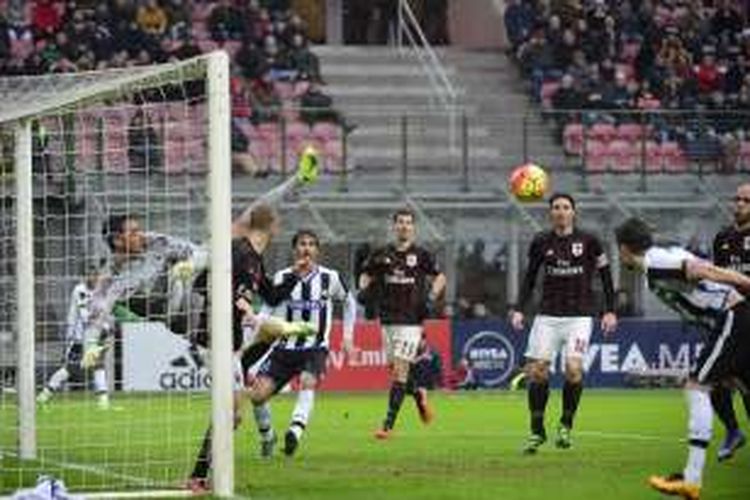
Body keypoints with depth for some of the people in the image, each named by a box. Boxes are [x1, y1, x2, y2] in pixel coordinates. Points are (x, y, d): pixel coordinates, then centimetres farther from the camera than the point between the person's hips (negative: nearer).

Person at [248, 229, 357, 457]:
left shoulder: (330, 278, 0)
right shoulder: (282, 277, 0)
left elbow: (349, 302, 17)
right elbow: (269, 308, 4)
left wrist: (348, 336, 13)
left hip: (315, 347, -2)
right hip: (285, 346, 2)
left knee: (308, 381, -33)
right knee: (258, 394, -10)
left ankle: (296, 429, -48)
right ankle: (266, 436, 16)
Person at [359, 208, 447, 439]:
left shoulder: (421, 255, 0)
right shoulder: (381, 255, 6)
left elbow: (440, 277, 11)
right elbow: (366, 275, 19)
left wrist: (432, 297, -6)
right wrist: (364, 289, -1)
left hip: (411, 320, -4)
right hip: (388, 319, 4)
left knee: (400, 369, -11)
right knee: (394, 367, 6)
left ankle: (388, 423, -11)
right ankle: (419, 394, 37)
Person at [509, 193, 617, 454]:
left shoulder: (588, 241, -1)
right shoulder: (541, 242, 4)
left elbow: (605, 274, 7)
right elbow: (530, 278, 13)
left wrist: (610, 310, 2)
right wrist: (519, 309, 4)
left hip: (579, 315, -2)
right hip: (548, 315, 2)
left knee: (573, 368, -18)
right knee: (537, 370, -7)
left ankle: (566, 425, 3)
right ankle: (537, 431, 7)